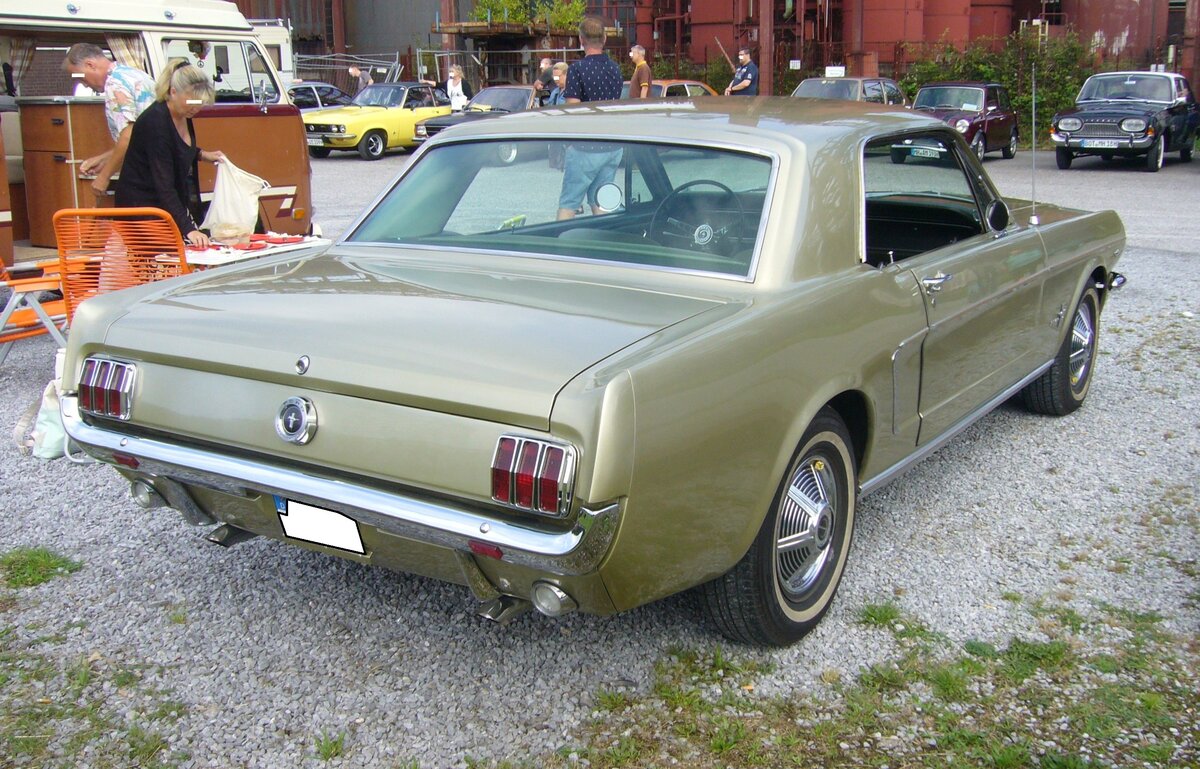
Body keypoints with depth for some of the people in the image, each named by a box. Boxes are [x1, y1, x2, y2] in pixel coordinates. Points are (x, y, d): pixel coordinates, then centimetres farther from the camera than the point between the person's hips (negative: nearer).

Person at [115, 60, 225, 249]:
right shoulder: (155, 122, -24)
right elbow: (164, 185, -30)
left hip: (168, 204, 8)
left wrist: (202, 154, 8)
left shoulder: (183, 115, 0)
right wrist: (188, 229, -37)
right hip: (141, 204, -8)